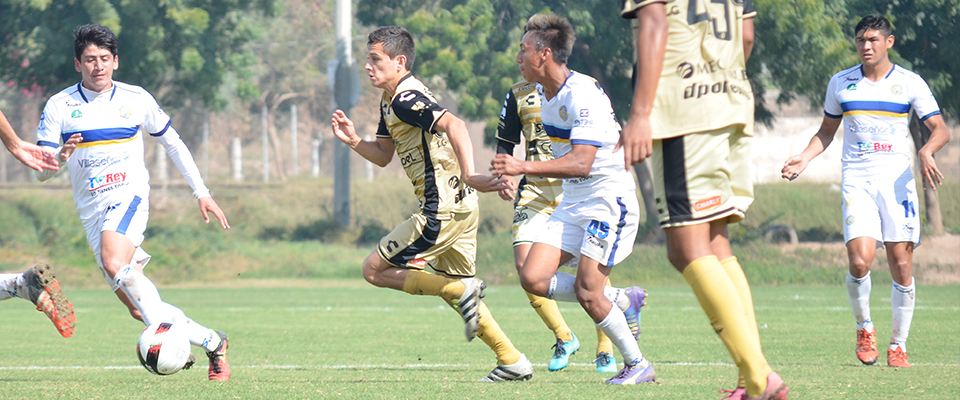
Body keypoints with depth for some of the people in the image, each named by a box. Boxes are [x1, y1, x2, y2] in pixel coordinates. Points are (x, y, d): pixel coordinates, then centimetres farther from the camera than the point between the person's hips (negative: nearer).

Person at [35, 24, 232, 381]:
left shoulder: (135, 99, 3)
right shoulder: (59, 106, 2)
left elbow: (172, 143, 16)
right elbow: (40, 171, -1)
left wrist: (201, 193, 14)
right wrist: (60, 157, -24)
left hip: (129, 195, -3)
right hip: (91, 211, 3)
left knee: (113, 263, -34)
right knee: (138, 309, -2)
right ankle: (211, 342, 14)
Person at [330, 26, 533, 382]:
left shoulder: (406, 99, -17)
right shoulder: (390, 102, 16)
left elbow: (453, 124, -32)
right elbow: (383, 155, 23)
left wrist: (468, 175, -44)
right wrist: (352, 141, 4)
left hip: (442, 210, -10)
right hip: (461, 206, 10)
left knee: (374, 270, -3)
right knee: (452, 289, 20)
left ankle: (462, 291, -9)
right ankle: (513, 361, 19)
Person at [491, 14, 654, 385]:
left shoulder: (583, 95, -21)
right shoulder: (545, 92, 7)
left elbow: (581, 162, -29)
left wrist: (524, 167, -34)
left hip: (608, 198, -9)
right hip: (572, 201, 9)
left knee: (586, 291, -13)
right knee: (533, 278, -5)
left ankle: (637, 365, 5)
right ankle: (621, 301, 11)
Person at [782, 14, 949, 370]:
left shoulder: (910, 84, 3)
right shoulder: (840, 83, 9)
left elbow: (940, 130, 1)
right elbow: (826, 131, 20)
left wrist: (926, 151, -20)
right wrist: (804, 158, 4)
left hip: (897, 178, 0)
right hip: (856, 180, 0)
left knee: (902, 266, -5)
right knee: (860, 261, -18)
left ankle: (898, 345, 9)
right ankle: (864, 328, 8)